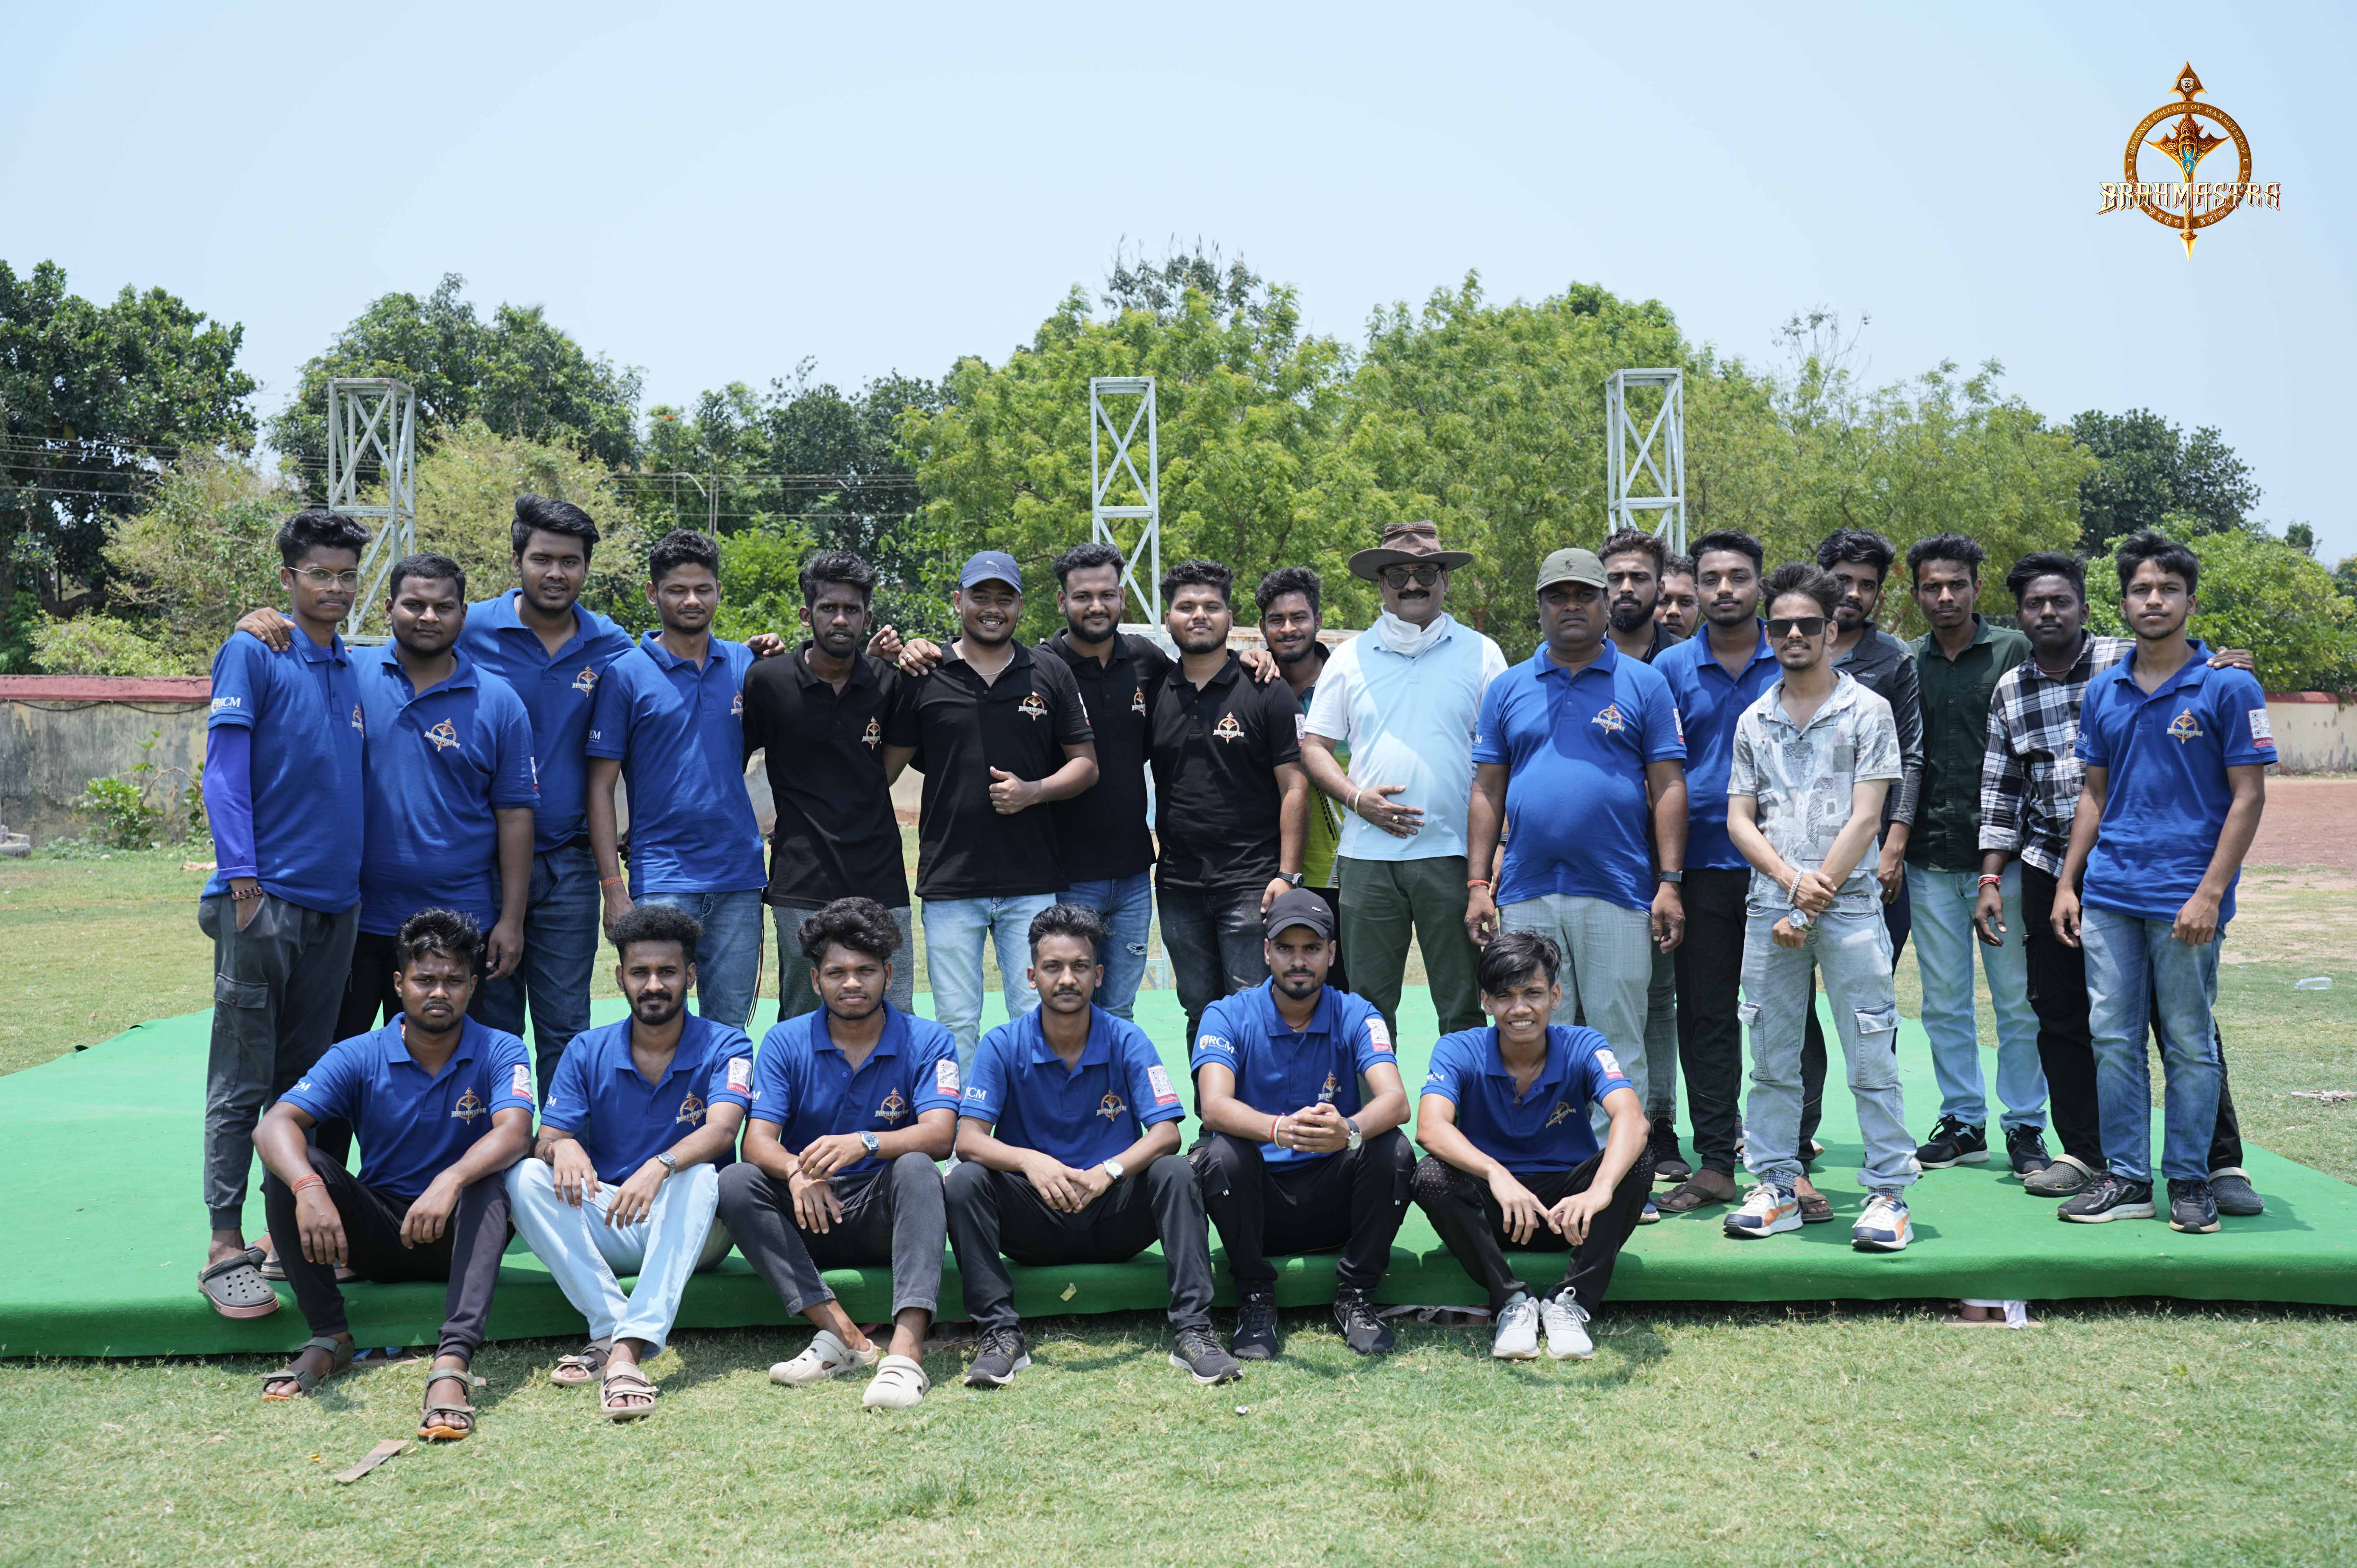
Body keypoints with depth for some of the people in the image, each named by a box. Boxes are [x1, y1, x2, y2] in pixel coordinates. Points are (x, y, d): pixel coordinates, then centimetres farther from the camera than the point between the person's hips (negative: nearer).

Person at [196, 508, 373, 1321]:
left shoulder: (353, 672, 15)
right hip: (264, 899, -6)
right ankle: (226, 1246, 1)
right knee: (243, 1079, -3)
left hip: (335, 903, 6)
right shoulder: (252, 655, -2)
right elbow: (224, 773, -7)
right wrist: (242, 880, -14)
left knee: (309, 1079, 11)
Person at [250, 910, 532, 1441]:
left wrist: (450, 1182, -46)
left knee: (487, 1184, -34)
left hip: (458, 1236, -2)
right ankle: (328, 1338, -15)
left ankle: (452, 1362, -48)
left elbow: (514, 1133, -26)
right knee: (295, 1165, -21)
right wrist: (309, 1189, -40)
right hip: (377, 1237, 2)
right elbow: (275, 1124, -18)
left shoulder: (499, 1052, -7)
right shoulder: (360, 1057, -4)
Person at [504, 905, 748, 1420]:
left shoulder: (725, 1047, -4)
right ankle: (612, 1328, -32)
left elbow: (721, 1130, -22)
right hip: (605, 1230, 3)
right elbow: (547, 1141, -3)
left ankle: (625, 1349, -47)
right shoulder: (587, 1053, 5)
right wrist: (561, 1148, -29)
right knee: (526, 1176, -22)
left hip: (689, 1235, -3)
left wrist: (660, 1167, -43)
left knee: (698, 1176, -35)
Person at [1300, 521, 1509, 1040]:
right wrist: (1357, 798, -7)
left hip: (1453, 852, -1)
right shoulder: (1350, 657, 11)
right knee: (1368, 1006, 6)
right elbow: (1314, 745, 11)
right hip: (1367, 856, 1)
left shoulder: (1480, 654, 7)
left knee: (1463, 1006, 3)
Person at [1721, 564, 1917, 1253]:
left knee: (1871, 1059, -2)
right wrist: (1790, 879, -8)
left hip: (1849, 905, -3)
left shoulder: (1867, 711, 3)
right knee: (1771, 1058, 6)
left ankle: (1888, 1195, 4)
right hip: (1770, 905, 4)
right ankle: (1777, 1189, 15)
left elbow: (1865, 817, -4)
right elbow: (1740, 819, 10)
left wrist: (1813, 902, -9)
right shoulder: (1754, 721, 13)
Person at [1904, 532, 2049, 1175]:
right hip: (1930, 861, 3)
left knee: (2018, 999, 3)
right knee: (1944, 1003, 9)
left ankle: (2025, 1127, 14)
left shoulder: (2015, 651, 1)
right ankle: (1963, 1123, 20)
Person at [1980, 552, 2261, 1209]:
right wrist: (1991, 880, 8)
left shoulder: (2127, 661, -1)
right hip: (2049, 874, 4)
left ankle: (2223, 1162, 6)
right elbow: (2001, 793, 13)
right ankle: (2084, 1154, 19)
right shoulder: (2009, 693, 10)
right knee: (2060, 1018, 7)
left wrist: (2233, 670, -22)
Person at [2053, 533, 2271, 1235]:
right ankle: (2126, 1179, 16)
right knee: (2113, 1039, 6)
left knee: (2189, 1045, 4)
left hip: (2185, 898, -4)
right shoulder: (2103, 694, 10)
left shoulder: (2228, 687, -4)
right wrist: (2067, 884, 9)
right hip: (2108, 894, 5)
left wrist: (2210, 893, -14)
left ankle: (2190, 1181, 16)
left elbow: (2248, 796, -6)